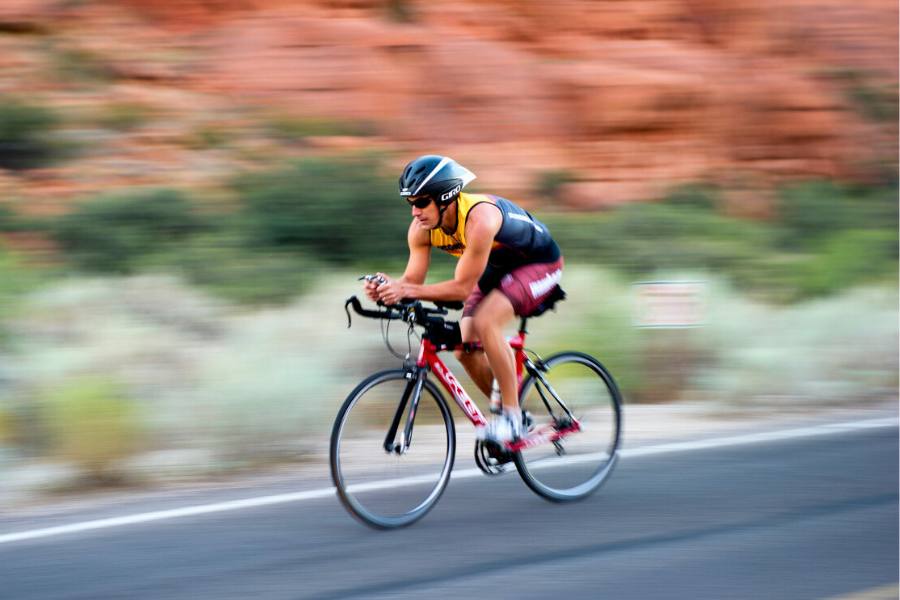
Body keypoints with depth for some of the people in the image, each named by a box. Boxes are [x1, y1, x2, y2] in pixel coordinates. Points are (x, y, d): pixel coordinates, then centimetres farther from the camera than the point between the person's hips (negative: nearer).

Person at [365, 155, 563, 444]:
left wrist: (409, 290, -47)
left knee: (485, 321, -31)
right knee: (465, 348, -5)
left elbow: (462, 287, -37)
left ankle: (511, 417, -21)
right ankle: (507, 413, 16)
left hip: (538, 262, -8)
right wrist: (388, 287, -37)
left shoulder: (479, 218, -38)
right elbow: (412, 279, -15)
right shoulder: (421, 228, -16)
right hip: (497, 269, 8)